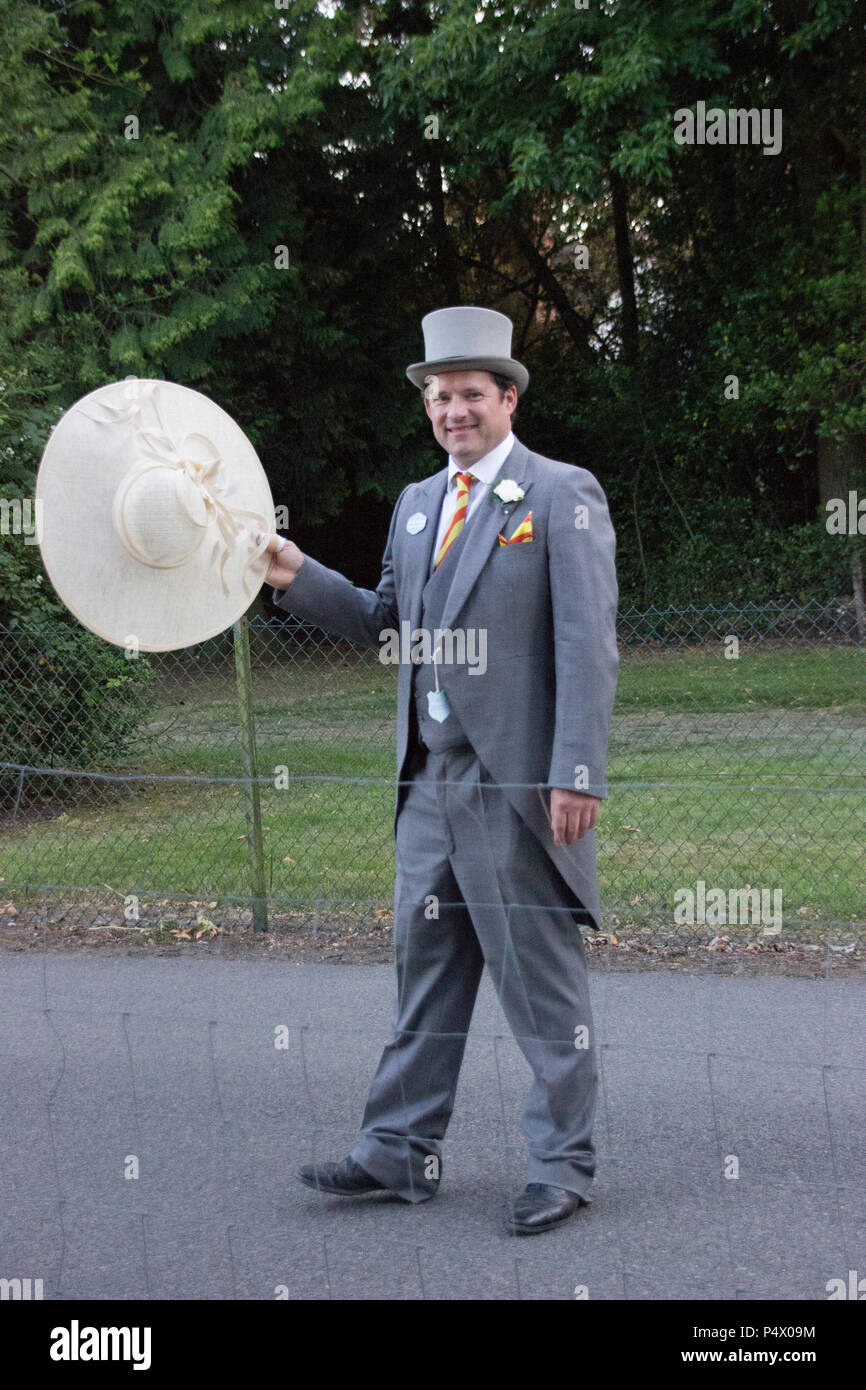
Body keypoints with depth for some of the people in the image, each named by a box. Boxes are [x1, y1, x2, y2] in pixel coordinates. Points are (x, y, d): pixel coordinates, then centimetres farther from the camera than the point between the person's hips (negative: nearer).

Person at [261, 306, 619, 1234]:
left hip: (518, 781, -7)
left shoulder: (563, 496, -5)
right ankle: (399, 1152, 22)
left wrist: (576, 774, -19)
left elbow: (588, 644, -12)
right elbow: (385, 624, 22)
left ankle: (561, 1166, 12)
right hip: (429, 781, 7)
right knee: (423, 968, 13)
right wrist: (301, 580, 6)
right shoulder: (415, 504, 16)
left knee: (542, 979, 1)